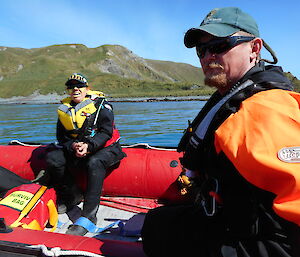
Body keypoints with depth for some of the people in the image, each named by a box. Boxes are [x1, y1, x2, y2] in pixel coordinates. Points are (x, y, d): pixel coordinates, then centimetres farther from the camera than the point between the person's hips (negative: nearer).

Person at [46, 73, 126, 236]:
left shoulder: (100, 105, -8)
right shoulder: (64, 110, 8)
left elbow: (106, 132, -15)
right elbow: (61, 137, 5)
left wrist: (89, 146, -29)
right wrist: (73, 146, -17)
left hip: (105, 148, -5)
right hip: (75, 150, 6)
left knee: (94, 163, -36)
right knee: (52, 159, -14)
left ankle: (88, 217, -34)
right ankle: (72, 196, 5)